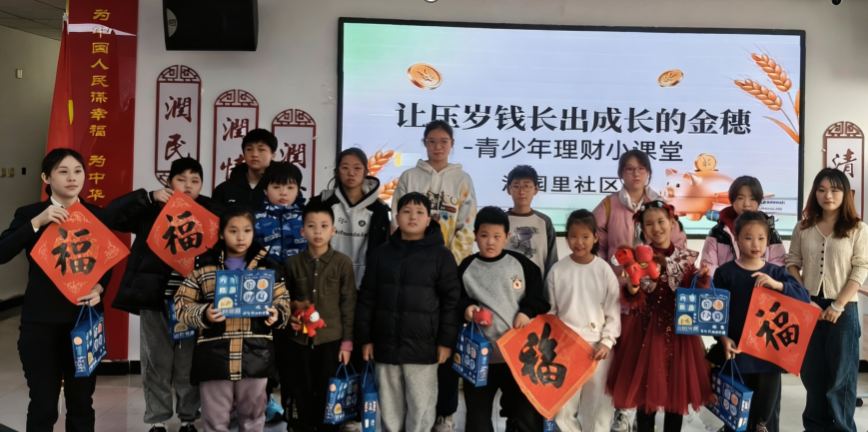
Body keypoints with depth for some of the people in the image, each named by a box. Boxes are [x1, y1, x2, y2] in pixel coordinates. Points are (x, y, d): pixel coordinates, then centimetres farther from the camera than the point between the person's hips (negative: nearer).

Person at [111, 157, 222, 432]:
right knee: (156, 361, 8)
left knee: (189, 361, 6)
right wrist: (149, 196, -15)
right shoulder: (153, 209, 2)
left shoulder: (210, 211, 4)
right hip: (154, 296, 0)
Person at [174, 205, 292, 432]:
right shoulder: (204, 267, 3)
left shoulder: (269, 268, 7)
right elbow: (182, 305, 5)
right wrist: (203, 314, -14)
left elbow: (284, 303, 12)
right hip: (214, 356, -1)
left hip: (256, 357, 1)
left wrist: (277, 315, -9)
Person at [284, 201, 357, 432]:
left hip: (331, 339, -2)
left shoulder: (343, 262, -4)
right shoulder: (293, 262, 2)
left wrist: (347, 341, -4)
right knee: (303, 394, 11)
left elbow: (349, 304, -2)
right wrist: (289, 319, -2)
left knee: (329, 395, 6)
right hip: (300, 339, 2)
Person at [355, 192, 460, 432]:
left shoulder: (441, 255, -1)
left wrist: (446, 340, -7)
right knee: (389, 407, 13)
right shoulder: (381, 254, 8)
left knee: (420, 408, 4)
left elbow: (451, 301, -3)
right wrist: (365, 338, 5)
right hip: (386, 345, 3)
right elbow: (366, 299, 9)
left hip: (422, 348, -3)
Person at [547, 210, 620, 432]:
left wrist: (607, 342, -8)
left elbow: (614, 312, 0)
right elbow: (550, 311, 4)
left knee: (598, 403, 7)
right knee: (563, 404, 4)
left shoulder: (604, 270, -2)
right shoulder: (558, 270, -1)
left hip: (597, 345, 0)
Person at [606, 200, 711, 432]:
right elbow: (635, 304, -5)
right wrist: (631, 290, -25)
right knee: (645, 392, 6)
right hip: (646, 333, -1)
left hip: (679, 333, 1)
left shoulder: (687, 258, 2)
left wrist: (702, 281, -16)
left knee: (677, 391, 9)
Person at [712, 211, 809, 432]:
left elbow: (804, 298, -7)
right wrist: (723, 338, -17)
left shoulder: (777, 273, 4)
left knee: (767, 411, 9)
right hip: (738, 352, -2)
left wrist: (777, 285, -22)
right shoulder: (725, 272, -2)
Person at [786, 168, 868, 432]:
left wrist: (838, 305, -14)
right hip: (809, 306, 3)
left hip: (843, 308, -3)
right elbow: (792, 263, 6)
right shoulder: (803, 228, 7)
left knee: (840, 371, 4)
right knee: (811, 369, 9)